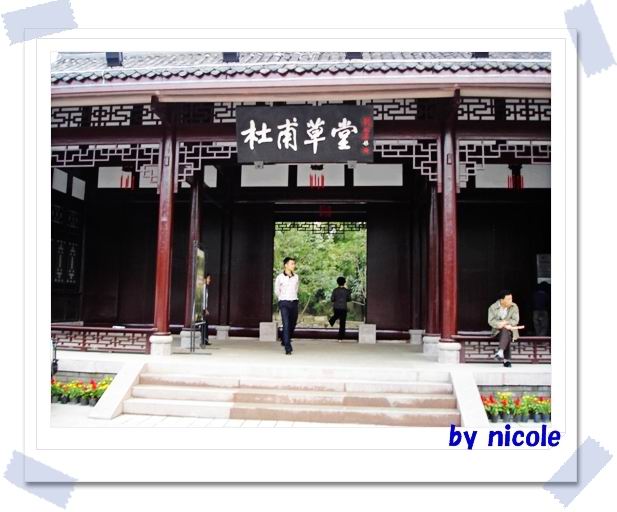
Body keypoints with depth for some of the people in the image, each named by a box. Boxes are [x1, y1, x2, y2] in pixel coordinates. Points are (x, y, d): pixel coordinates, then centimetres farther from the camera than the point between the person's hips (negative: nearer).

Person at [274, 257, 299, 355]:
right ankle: (288, 348, -13)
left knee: (292, 325, 12)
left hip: (294, 303, 4)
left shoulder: (296, 277, 5)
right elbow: (276, 291, 10)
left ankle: (285, 342, 36)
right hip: (284, 303, -4)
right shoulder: (279, 277, -5)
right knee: (286, 325, -14)